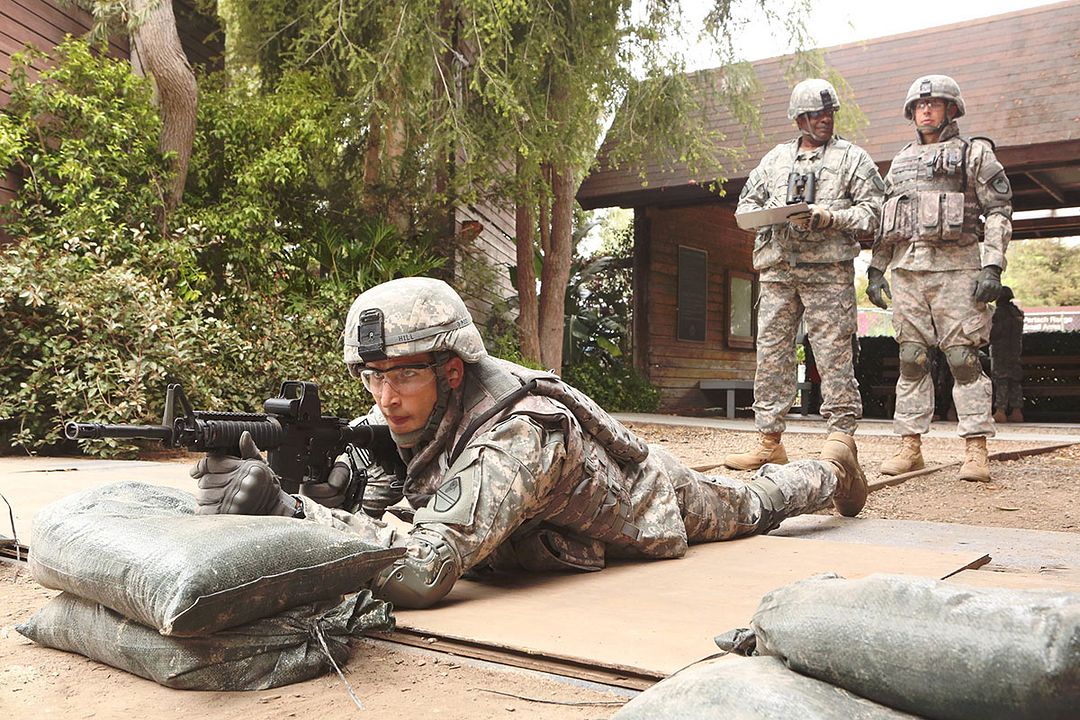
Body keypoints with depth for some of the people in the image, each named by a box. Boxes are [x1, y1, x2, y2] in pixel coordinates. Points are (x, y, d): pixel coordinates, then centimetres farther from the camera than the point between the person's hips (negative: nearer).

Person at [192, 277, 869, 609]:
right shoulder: (401, 415, -28)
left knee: (750, 505, 28)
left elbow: (425, 570, -61)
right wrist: (300, 479, -48)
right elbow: (358, 513, -27)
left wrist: (284, 507, -67)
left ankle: (832, 469, 59)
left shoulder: (515, 434, -50)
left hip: (649, 503, -3)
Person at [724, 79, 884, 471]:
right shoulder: (775, 158, 20)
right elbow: (746, 203, 21)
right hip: (777, 268, 4)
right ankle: (769, 441, 9)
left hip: (827, 270, -4)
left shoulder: (852, 157, 9)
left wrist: (832, 218, -13)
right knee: (771, 352, 2)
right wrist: (767, 215, -1)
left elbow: (875, 210, 1)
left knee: (834, 355, -5)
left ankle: (842, 438, 1)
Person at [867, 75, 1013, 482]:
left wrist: (993, 266, -11)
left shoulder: (975, 153, 7)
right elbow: (884, 221, 21)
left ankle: (976, 451, -3)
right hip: (907, 269, 4)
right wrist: (875, 269, 12)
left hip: (955, 266, -4)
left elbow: (1000, 211, 0)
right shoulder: (901, 161, 21)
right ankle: (910, 447, 7)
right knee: (911, 359, 3)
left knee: (963, 358, -7)